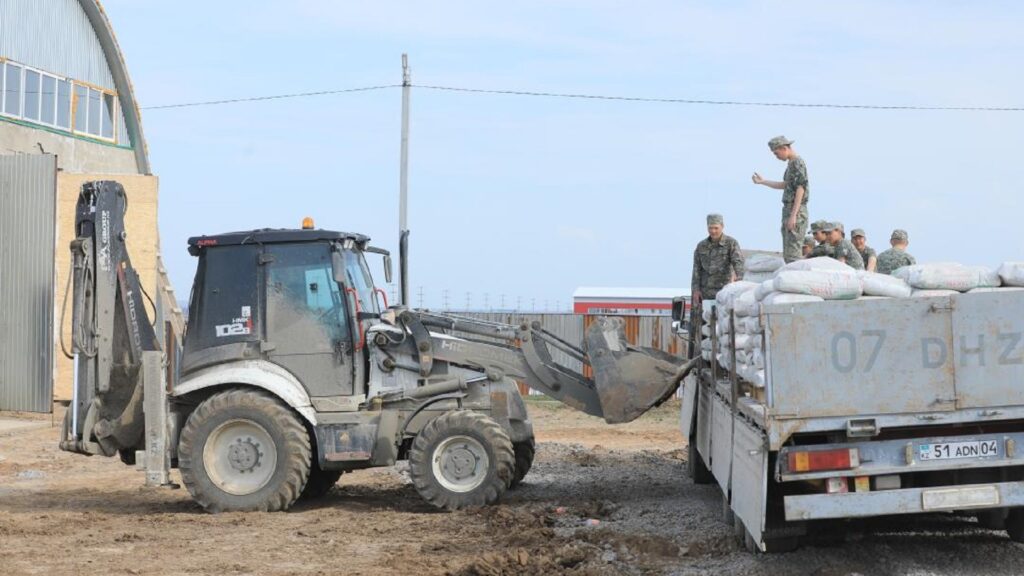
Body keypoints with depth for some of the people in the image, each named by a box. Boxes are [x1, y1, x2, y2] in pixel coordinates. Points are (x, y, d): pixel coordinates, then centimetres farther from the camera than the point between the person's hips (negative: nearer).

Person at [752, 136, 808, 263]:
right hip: (788, 210, 10)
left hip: (796, 211, -10)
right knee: (787, 253, 11)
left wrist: (793, 215, -22)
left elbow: (800, 189, -18)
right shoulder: (791, 163, 17)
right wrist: (762, 182, 33)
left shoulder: (797, 163, -12)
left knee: (792, 253, -13)